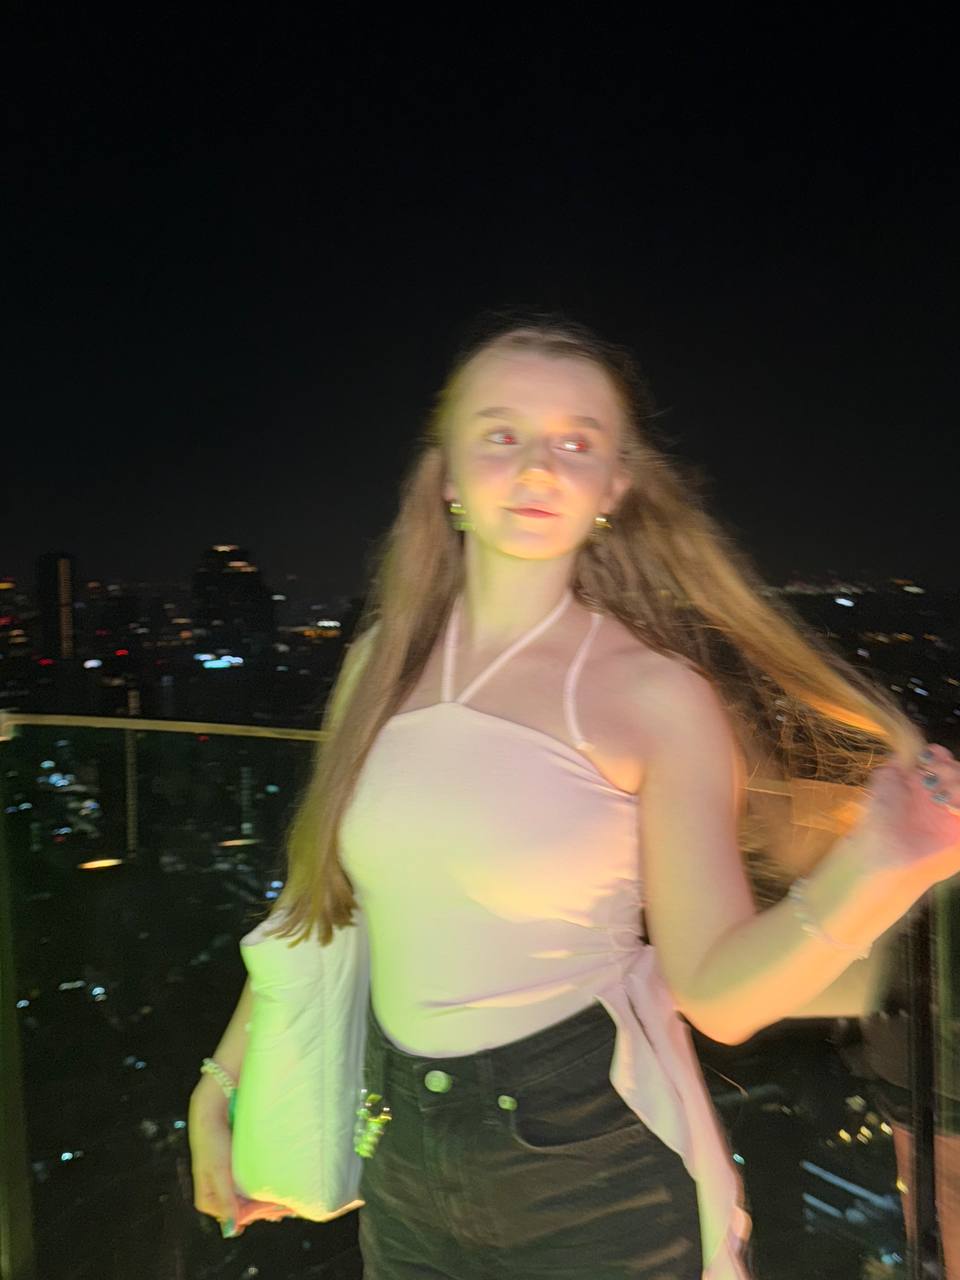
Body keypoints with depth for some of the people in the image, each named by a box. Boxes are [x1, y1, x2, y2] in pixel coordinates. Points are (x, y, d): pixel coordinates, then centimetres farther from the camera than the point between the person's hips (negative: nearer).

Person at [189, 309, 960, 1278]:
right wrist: (222, 1081, 10)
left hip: (596, 1177, -3)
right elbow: (317, 893, 4)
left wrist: (867, 874, -33)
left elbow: (717, 992, -16)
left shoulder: (658, 696, -16)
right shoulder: (382, 660, -5)